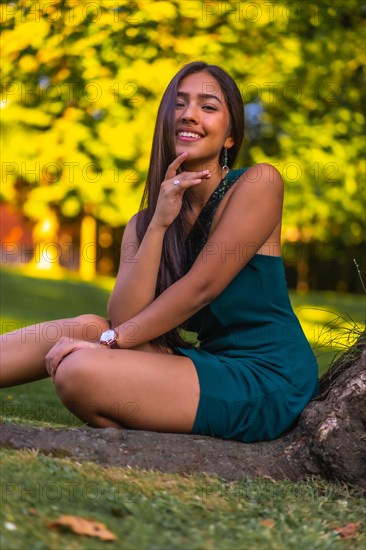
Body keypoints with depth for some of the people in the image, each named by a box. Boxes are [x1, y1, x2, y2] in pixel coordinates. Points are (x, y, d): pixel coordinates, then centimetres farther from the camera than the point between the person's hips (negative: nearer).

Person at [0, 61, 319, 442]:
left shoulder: (258, 183, -7)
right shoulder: (143, 223, 8)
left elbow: (201, 286, -14)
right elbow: (124, 319, -7)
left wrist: (112, 340, -11)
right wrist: (159, 224, -14)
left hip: (267, 382, -6)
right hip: (212, 364, 6)